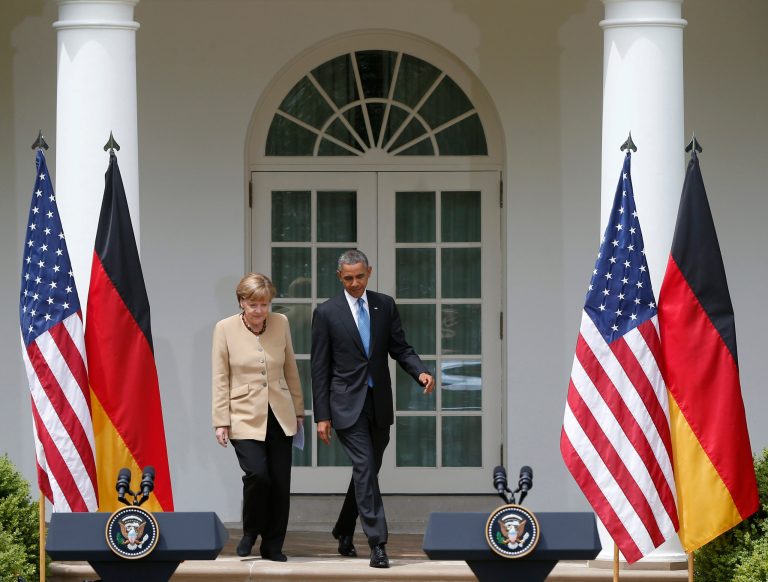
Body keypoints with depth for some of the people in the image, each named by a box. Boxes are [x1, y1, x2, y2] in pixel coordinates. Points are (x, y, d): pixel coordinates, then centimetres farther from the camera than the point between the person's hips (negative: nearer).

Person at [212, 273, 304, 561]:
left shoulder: (281, 323, 3)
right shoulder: (225, 329, -5)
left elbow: (291, 371, 13)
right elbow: (220, 379, -2)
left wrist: (298, 410, 15)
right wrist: (221, 422, -5)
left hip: (279, 416, 3)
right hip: (244, 416, -3)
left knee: (280, 482, 1)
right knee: (257, 474, -18)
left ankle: (273, 545, 15)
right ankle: (250, 533, 7)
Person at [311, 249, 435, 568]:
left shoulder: (385, 305, 7)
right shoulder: (326, 312, -2)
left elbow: (400, 348, 9)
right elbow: (320, 369, -2)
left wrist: (420, 372, -13)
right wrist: (322, 416, -6)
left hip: (379, 403, 4)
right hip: (347, 404, -4)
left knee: (367, 471, 13)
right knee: (365, 469, -13)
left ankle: (344, 533, 31)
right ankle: (377, 544, -15)